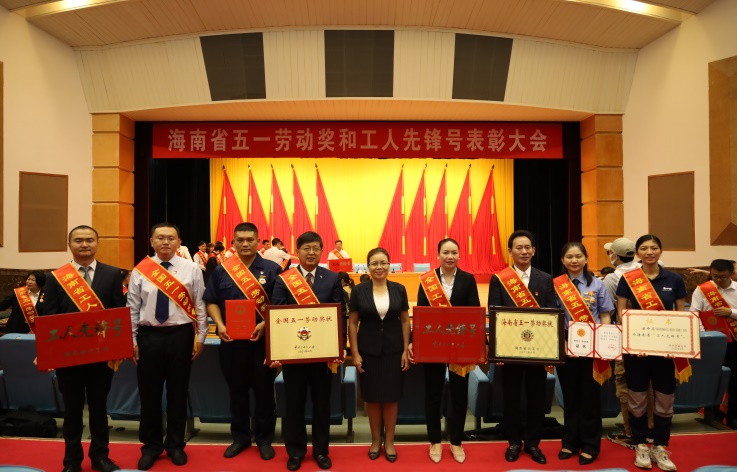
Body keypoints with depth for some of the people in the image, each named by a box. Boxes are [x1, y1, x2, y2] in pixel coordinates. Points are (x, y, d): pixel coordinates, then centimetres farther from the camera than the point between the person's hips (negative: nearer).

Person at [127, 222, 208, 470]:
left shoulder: (191, 269, -2)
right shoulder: (140, 271, 1)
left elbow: (199, 306, -1)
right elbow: (132, 308, 3)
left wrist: (200, 337, -2)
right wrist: (131, 340, 0)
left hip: (180, 335, -1)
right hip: (148, 336, 1)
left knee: (178, 392, 11)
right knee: (149, 393, 11)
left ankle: (175, 445, 29)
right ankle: (151, 445, 30)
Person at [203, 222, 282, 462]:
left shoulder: (272, 270, -2)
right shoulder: (221, 270, 6)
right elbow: (211, 302, 7)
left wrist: (265, 325, -17)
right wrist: (220, 325, -9)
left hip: (263, 339, -2)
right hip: (231, 339, 2)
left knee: (263, 390, 7)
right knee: (237, 390, 14)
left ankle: (264, 438, 22)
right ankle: (240, 436, 30)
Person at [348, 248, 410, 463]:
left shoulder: (399, 289, 0)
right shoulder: (359, 290, -4)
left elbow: (405, 321, 4)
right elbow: (352, 323, -1)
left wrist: (406, 350, -1)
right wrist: (355, 353, -6)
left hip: (393, 350, 1)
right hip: (368, 350, -1)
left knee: (391, 396, 8)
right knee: (372, 397, 10)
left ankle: (389, 441, 25)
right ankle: (375, 440, 28)